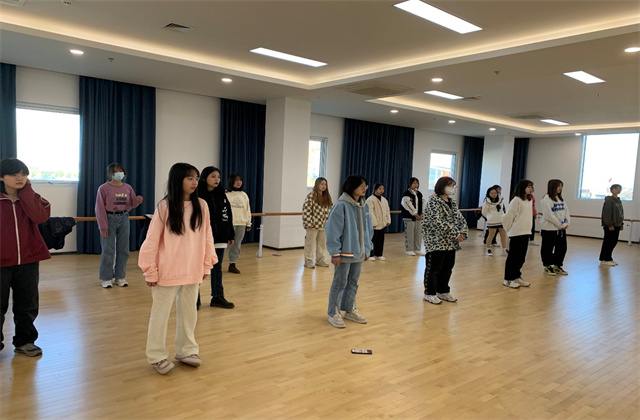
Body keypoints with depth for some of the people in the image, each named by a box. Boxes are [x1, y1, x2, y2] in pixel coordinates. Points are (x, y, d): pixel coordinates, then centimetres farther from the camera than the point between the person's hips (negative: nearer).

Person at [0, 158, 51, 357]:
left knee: (27, 305, 12)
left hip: (28, 260, 2)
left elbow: (40, 216, -17)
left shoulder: (32, 198, 2)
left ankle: (24, 341, 28)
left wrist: (25, 191, -16)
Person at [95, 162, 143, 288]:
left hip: (124, 219, 4)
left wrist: (138, 200, -12)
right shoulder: (104, 188, -5)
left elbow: (132, 204, 13)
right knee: (108, 250, 0)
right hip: (110, 219, -4)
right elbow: (100, 209, -7)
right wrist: (103, 227, -12)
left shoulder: (128, 188, 7)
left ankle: (120, 277, 20)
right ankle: (106, 278, 12)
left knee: (123, 250, 8)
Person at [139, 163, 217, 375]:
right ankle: (158, 356, 23)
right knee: (160, 314, 9)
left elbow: (207, 236, 5)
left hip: (192, 270, 4)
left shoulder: (201, 205, -1)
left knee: (189, 312, 16)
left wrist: (207, 264, 6)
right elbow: (152, 240, -8)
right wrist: (150, 271, -8)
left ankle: (186, 351, 31)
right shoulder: (165, 206, -10)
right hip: (168, 270, -4)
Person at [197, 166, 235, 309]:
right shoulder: (197, 196, -8)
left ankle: (218, 297, 24)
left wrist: (230, 235, 9)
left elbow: (228, 216, 10)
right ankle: (195, 298, 18)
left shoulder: (222, 195, 7)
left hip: (219, 238, 5)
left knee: (217, 268, 14)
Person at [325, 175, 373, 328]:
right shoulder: (342, 205, -17)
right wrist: (335, 252, -17)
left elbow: (368, 229, 13)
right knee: (340, 283, 4)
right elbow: (333, 230, -17)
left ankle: (350, 310, 32)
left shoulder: (364, 206, 6)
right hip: (344, 253, -7)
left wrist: (367, 249, 11)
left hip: (358, 252, 7)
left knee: (353, 283, 17)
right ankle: (334, 314, 17)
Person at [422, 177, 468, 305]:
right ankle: (430, 293, 14)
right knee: (433, 268, 1)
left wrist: (463, 233, -8)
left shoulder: (452, 202, 13)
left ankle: (443, 291, 28)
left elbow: (460, 219, 11)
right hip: (436, 241, -8)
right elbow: (438, 222, -23)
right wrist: (455, 235, -23)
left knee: (447, 268, 14)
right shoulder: (433, 201, -13)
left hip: (450, 242, 8)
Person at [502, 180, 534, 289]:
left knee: (521, 257, 13)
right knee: (513, 256, 0)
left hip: (525, 232, 7)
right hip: (516, 233, -7)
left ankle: (517, 276, 26)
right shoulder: (516, 200, -13)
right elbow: (509, 216, -14)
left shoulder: (529, 200, 12)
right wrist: (509, 229, -5)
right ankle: (508, 279, 9)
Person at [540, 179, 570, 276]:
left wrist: (566, 223, -5)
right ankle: (547, 267, 15)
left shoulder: (561, 199, 14)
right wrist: (560, 225, -15)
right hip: (549, 229, -7)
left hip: (561, 229, 7)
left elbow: (566, 211, 11)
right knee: (547, 248, 2)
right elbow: (549, 215, -17)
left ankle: (557, 266, 24)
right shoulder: (546, 199, -11)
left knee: (562, 248, 10)